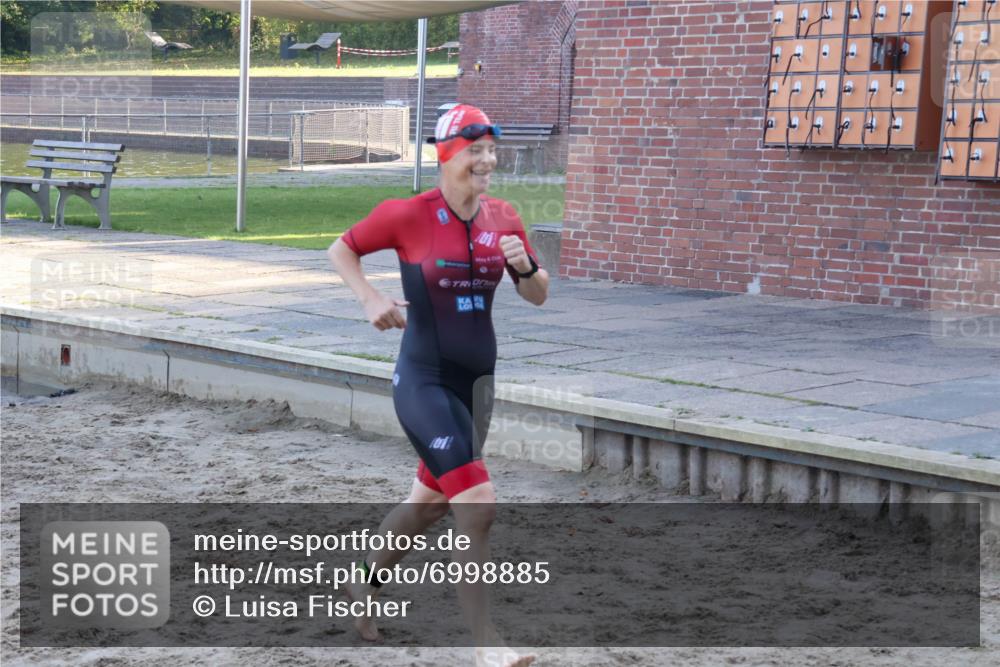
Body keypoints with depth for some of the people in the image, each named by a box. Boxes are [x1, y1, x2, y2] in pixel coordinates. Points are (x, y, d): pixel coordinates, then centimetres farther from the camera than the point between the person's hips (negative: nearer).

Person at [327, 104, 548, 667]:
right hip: (424, 383, -6)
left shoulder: (504, 219, 2)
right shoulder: (409, 216, -11)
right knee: (478, 505, -16)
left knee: (430, 499, 19)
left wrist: (524, 266, -12)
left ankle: (366, 585, 44)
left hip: (477, 382, 6)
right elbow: (341, 250, 2)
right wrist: (371, 299, -13)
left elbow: (539, 296, 10)